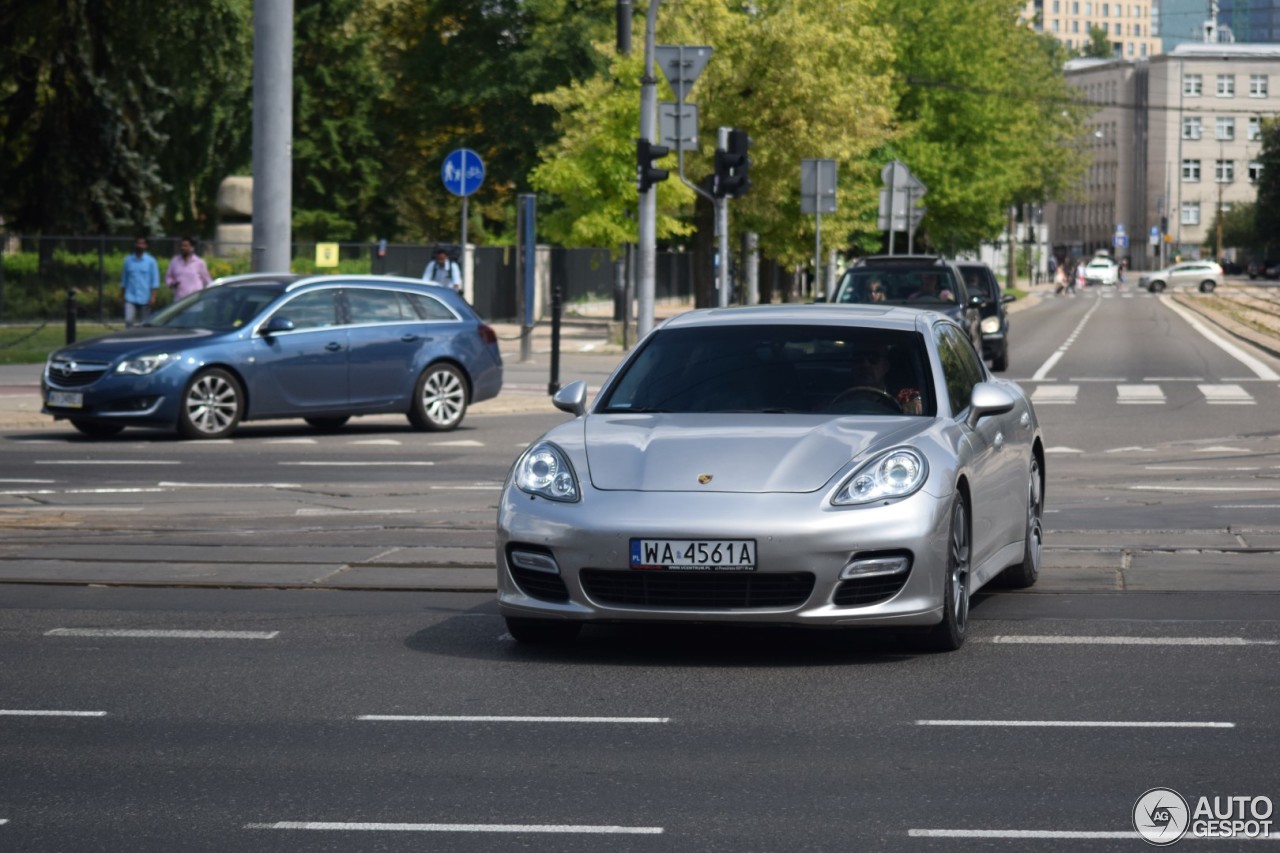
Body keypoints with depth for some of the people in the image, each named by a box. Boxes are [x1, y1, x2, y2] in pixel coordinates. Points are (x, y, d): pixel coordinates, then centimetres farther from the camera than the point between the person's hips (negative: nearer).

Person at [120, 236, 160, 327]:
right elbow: (124, 279, 13)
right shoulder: (128, 260, 7)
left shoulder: (151, 261, 0)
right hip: (130, 298, 1)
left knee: (144, 323, 5)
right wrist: (122, 295, 12)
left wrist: (153, 297, -10)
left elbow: (155, 281, -2)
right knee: (128, 320, -14)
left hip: (145, 299, -1)